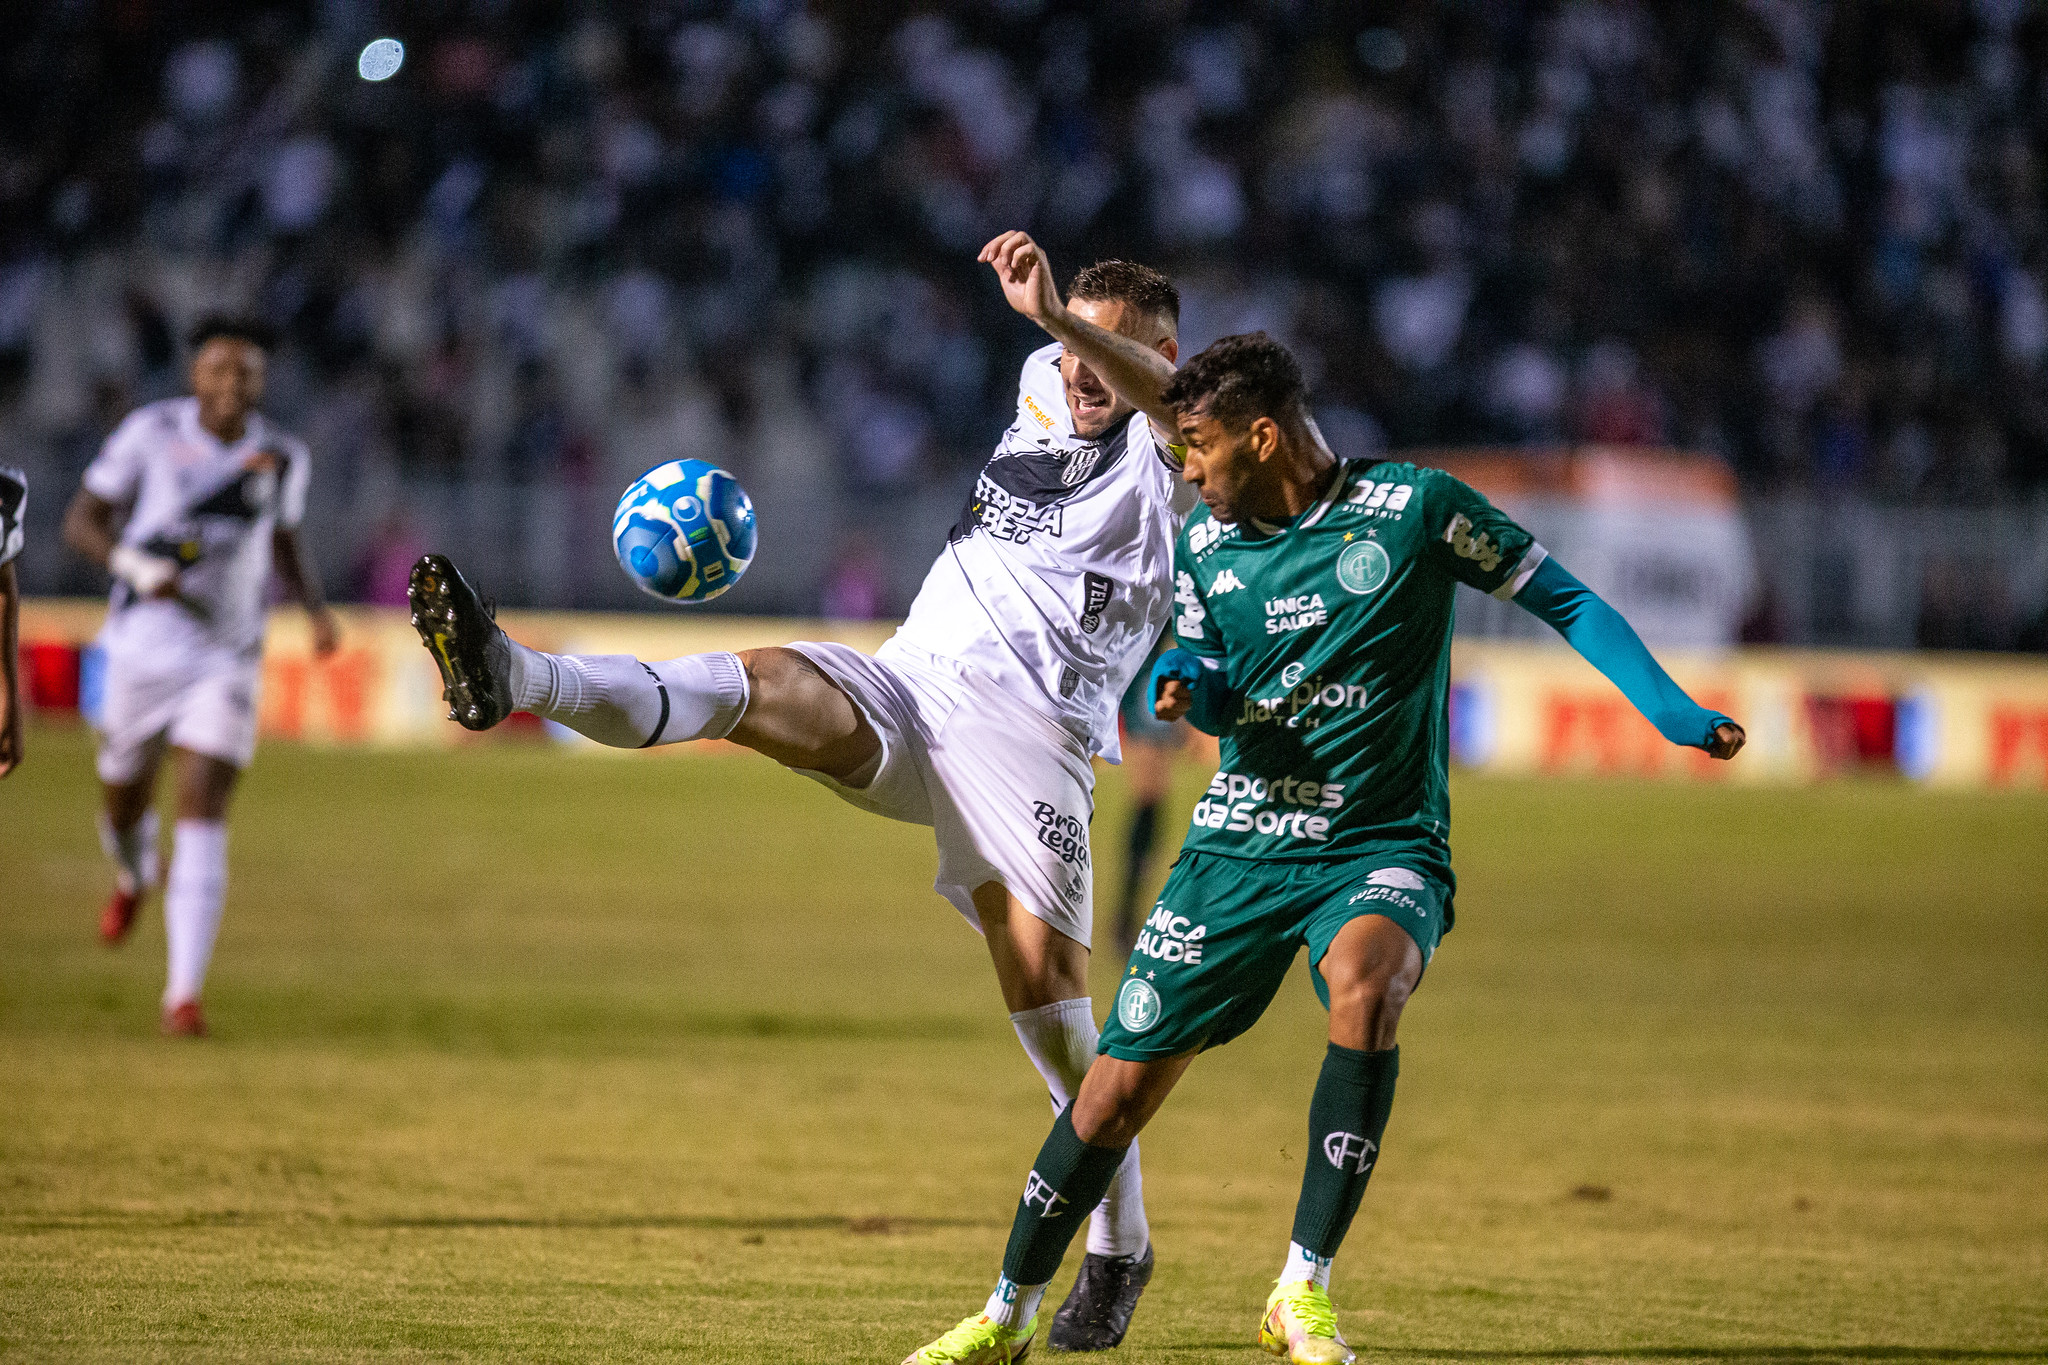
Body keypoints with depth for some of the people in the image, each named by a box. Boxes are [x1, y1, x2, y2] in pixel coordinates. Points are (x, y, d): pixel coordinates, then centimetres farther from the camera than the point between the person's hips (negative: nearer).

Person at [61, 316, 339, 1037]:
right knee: (125, 805, 17)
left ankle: (183, 995, -16)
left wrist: (316, 607, 1)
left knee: (202, 818, -15)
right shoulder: (151, 431, -9)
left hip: (226, 660, 0)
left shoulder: (283, 457, -1)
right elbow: (81, 521, -6)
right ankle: (135, 877, 57)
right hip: (143, 647, 0)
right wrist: (137, 567, -24)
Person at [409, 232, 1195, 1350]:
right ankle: (514, 680, -50)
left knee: (1040, 974, -13)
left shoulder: (1164, 451, -2)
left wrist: (1053, 307, -39)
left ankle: (1119, 1246, 5)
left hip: (1029, 730, -5)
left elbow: (1176, 393, -27)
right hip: (902, 688, 5)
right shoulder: (1044, 386, 19)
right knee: (765, 684, -24)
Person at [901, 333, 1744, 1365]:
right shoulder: (1203, 542, 7)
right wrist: (1184, 684, -12)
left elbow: (1564, 601, -4)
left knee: (1363, 988, -37)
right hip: (1239, 847, 4)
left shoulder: (1413, 508, -8)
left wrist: (1671, 711, -14)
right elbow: (1212, 688, 13)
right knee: (1122, 1081, 1)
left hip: (1381, 848, -4)